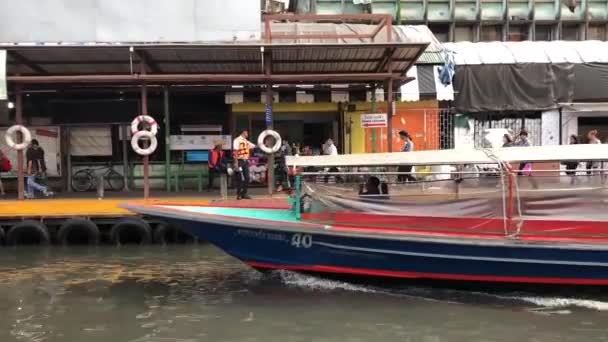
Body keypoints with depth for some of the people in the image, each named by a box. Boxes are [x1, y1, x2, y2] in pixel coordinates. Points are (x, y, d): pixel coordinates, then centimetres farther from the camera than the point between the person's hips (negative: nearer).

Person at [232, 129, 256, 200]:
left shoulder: (246, 142, 15)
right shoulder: (237, 140, -8)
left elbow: (255, 146, 22)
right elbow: (235, 152, -14)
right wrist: (236, 163, -20)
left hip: (246, 161, 7)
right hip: (240, 161, -7)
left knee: (247, 178, 6)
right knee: (239, 178, -3)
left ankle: (244, 194, 14)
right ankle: (239, 194, 6)